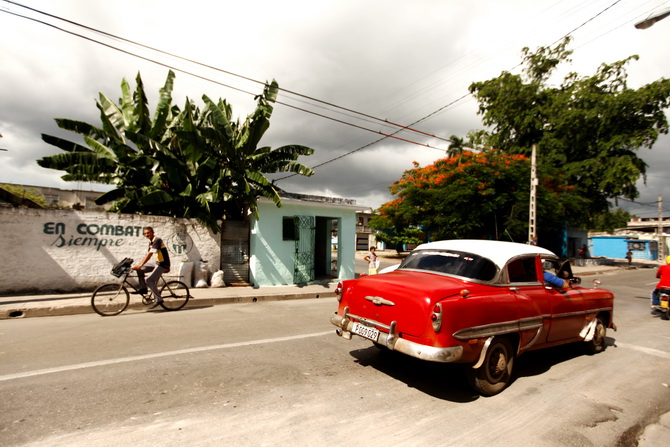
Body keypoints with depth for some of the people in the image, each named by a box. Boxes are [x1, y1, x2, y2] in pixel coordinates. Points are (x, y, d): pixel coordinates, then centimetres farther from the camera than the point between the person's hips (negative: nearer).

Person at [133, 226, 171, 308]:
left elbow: (149, 254, -23)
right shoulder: (151, 242, 12)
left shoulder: (157, 240, -16)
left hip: (163, 264, -9)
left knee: (149, 281, -15)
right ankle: (143, 288, 10)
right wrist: (138, 265, 8)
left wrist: (140, 265, -26)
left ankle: (158, 299, -6)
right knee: (140, 269, 4)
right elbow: (147, 255, 15)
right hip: (157, 263, 9)